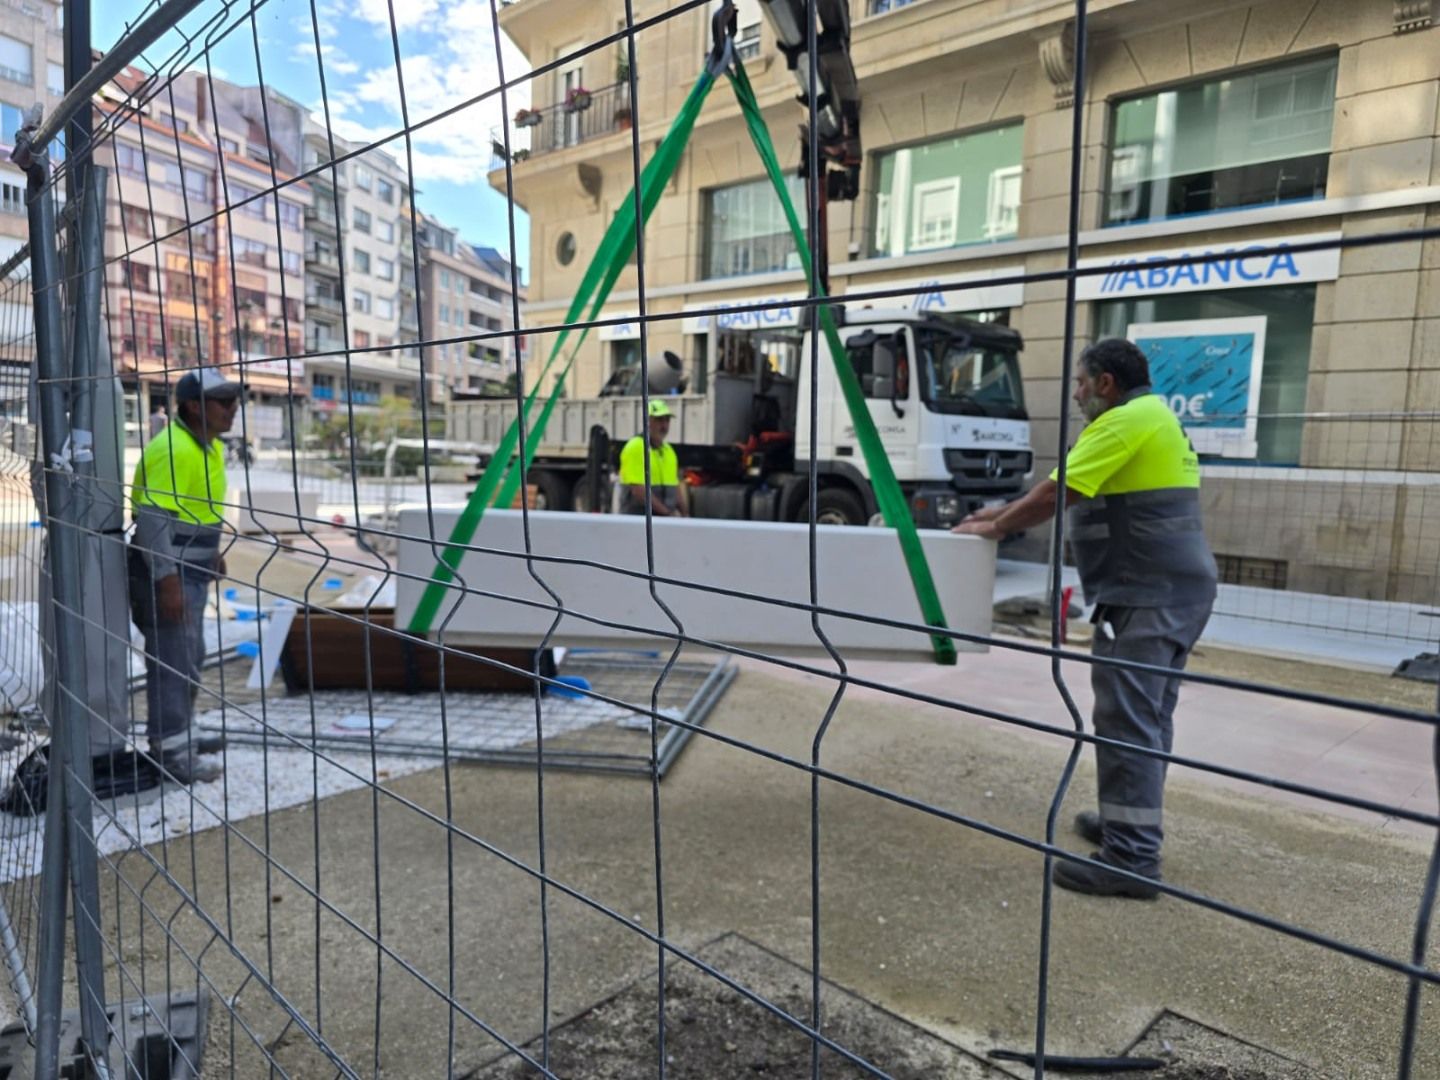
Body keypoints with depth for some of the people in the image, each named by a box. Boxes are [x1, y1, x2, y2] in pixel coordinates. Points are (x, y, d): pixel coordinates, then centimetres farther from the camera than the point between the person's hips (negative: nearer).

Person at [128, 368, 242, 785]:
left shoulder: (209, 445, 10)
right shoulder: (173, 449, -22)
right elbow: (151, 516, -26)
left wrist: (212, 551, 23)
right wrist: (167, 580, -27)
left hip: (191, 568, 10)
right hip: (168, 571, -10)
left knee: (191, 656, 19)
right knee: (173, 660, -5)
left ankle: (177, 736, 33)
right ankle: (169, 751, 5)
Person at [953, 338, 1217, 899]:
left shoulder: (1126, 421, -13)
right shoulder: (1151, 418, 21)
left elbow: (1056, 494, -16)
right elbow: (1066, 489, 22)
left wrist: (996, 527, -2)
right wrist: (1005, 512, 19)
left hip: (1146, 595, -11)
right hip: (1175, 589, 11)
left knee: (1126, 721, -8)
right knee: (1149, 716, 16)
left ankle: (1132, 858, -3)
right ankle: (1131, 821, 27)